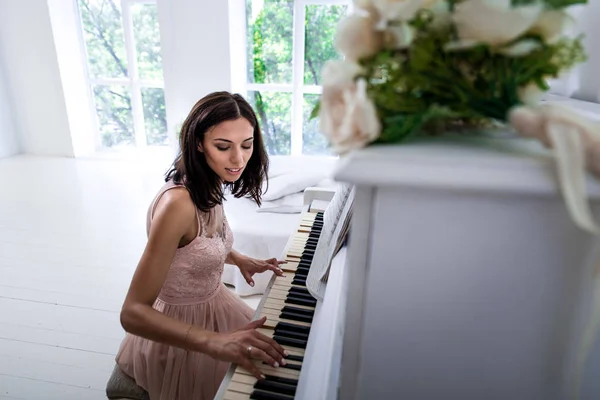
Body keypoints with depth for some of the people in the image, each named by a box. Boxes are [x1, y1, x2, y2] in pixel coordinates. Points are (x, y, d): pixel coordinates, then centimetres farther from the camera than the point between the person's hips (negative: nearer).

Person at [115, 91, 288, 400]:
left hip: (210, 303, 8)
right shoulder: (177, 203, -33)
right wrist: (214, 342, -47)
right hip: (180, 329, -7)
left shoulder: (209, 188, -6)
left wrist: (240, 260, -4)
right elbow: (133, 313, -34)